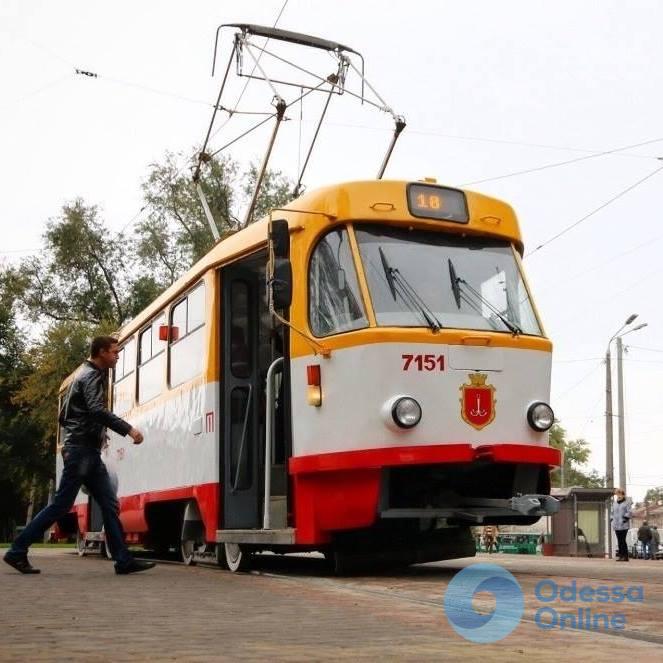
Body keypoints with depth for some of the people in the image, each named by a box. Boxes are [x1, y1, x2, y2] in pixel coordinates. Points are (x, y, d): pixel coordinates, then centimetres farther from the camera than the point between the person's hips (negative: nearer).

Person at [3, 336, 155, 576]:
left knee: (110, 504, 2)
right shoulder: (91, 376, -9)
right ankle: (17, 551, 0)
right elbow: (96, 409, -27)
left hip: (88, 451, 10)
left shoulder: (91, 375, 21)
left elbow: (63, 416, 24)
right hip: (81, 449, -10)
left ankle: (124, 560, -1)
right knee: (61, 504, -7)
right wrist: (128, 429, -29)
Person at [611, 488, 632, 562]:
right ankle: (620, 555, 9)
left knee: (623, 540, -10)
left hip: (623, 525, -6)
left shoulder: (627, 502, 1)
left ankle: (625, 556, -6)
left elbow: (629, 512, -6)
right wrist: (612, 519, 13)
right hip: (616, 525, 6)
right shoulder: (614, 503, 19)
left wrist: (625, 518, -14)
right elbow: (613, 512, 25)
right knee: (619, 541, 6)